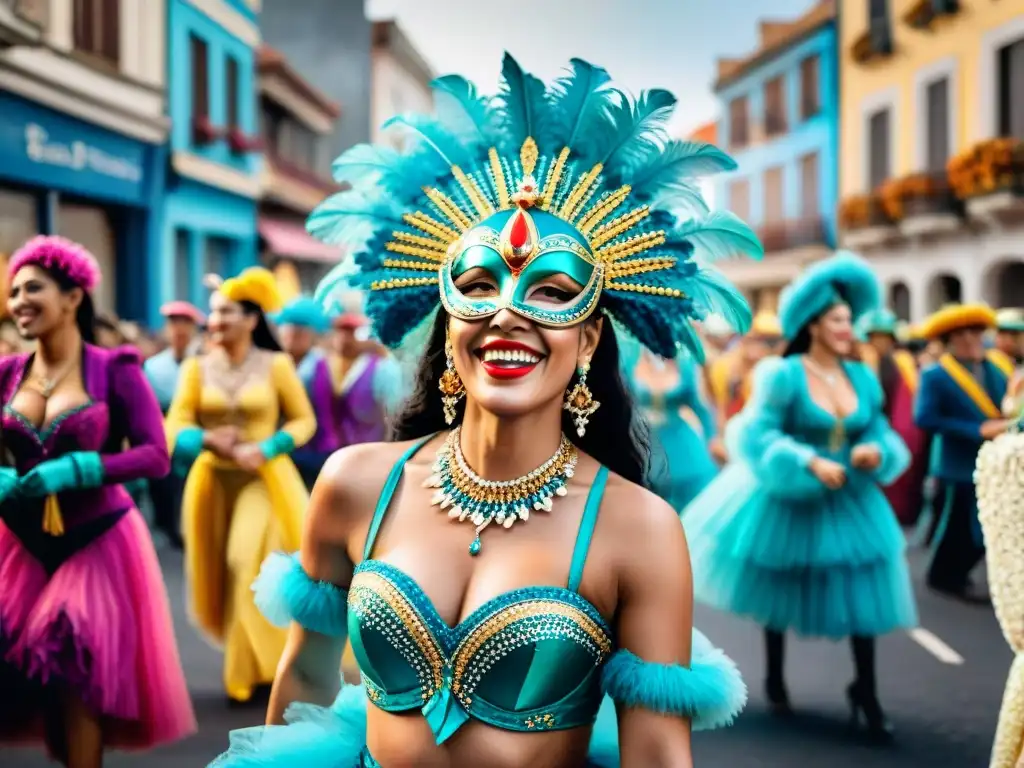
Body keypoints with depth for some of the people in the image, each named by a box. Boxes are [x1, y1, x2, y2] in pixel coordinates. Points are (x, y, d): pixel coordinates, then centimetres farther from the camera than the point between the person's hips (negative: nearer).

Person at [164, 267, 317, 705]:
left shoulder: (276, 365, -5)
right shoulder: (197, 368, 1)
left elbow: (304, 420, -1)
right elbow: (176, 427, -1)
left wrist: (265, 450, -15)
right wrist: (207, 440, -21)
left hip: (264, 481, -3)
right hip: (212, 481, 3)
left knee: (255, 569, -9)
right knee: (225, 572, 8)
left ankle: (254, 670, 6)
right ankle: (249, 660, 28)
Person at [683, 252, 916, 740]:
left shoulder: (863, 377, 1)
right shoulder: (783, 375, -14)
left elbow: (879, 432, 6)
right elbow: (759, 435, -19)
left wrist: (876, 453, -16)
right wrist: (810, 463, -27)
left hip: (849, 503, 4)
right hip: (788, 500, -3)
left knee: (862, 592, -2)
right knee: (779, 592, 14)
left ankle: (865, 694, 14)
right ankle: (774, 679, 37)